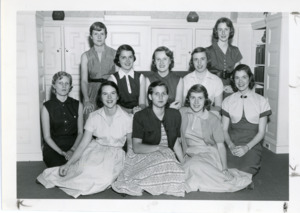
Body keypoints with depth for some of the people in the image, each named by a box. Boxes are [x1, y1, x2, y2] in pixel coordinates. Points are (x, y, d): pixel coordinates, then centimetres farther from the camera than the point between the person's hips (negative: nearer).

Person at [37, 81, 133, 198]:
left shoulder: (126, 118, -8)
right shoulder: (94, 117, -4)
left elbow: (131, 144, 3)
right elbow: (83, 144, -5)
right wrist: (68, 164, -15)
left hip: (115, 154, 0)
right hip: (95, 149, 0)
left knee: (105, 176, -32)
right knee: (87, 169, -34)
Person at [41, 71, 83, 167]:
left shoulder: (77, 105, 7)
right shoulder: (46, 107, -1)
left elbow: (80, 132, 7)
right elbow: (47, 136, -1)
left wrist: (72, 150, -11)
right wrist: (62, 152, -14)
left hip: (74, 146, 2)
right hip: (53, 147, -1)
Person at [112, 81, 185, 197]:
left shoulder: (174, 115, 10)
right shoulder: (140, 116, -3)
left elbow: (176, 144, 12)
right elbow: (136, 147, -10)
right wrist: (159, 148, -19)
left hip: (168, 157, 4)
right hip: (145, 156, -3)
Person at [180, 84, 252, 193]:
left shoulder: (213, 119, -5)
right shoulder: (182, 113, 0)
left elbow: (220, 145, -5)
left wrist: (225, 169, -13)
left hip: (209, 154, -3)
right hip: (190, 155, 3)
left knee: (196, 166, -34)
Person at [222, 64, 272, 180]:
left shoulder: (261, 101, 6)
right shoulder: (228, 101, 10)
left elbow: (261, 132, 3)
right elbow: (224, 129, 8)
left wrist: (246, 147, -11)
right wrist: (231, 145, -11)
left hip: (252, 145, -1)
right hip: (233, 146, 1)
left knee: (245, 171, -28)